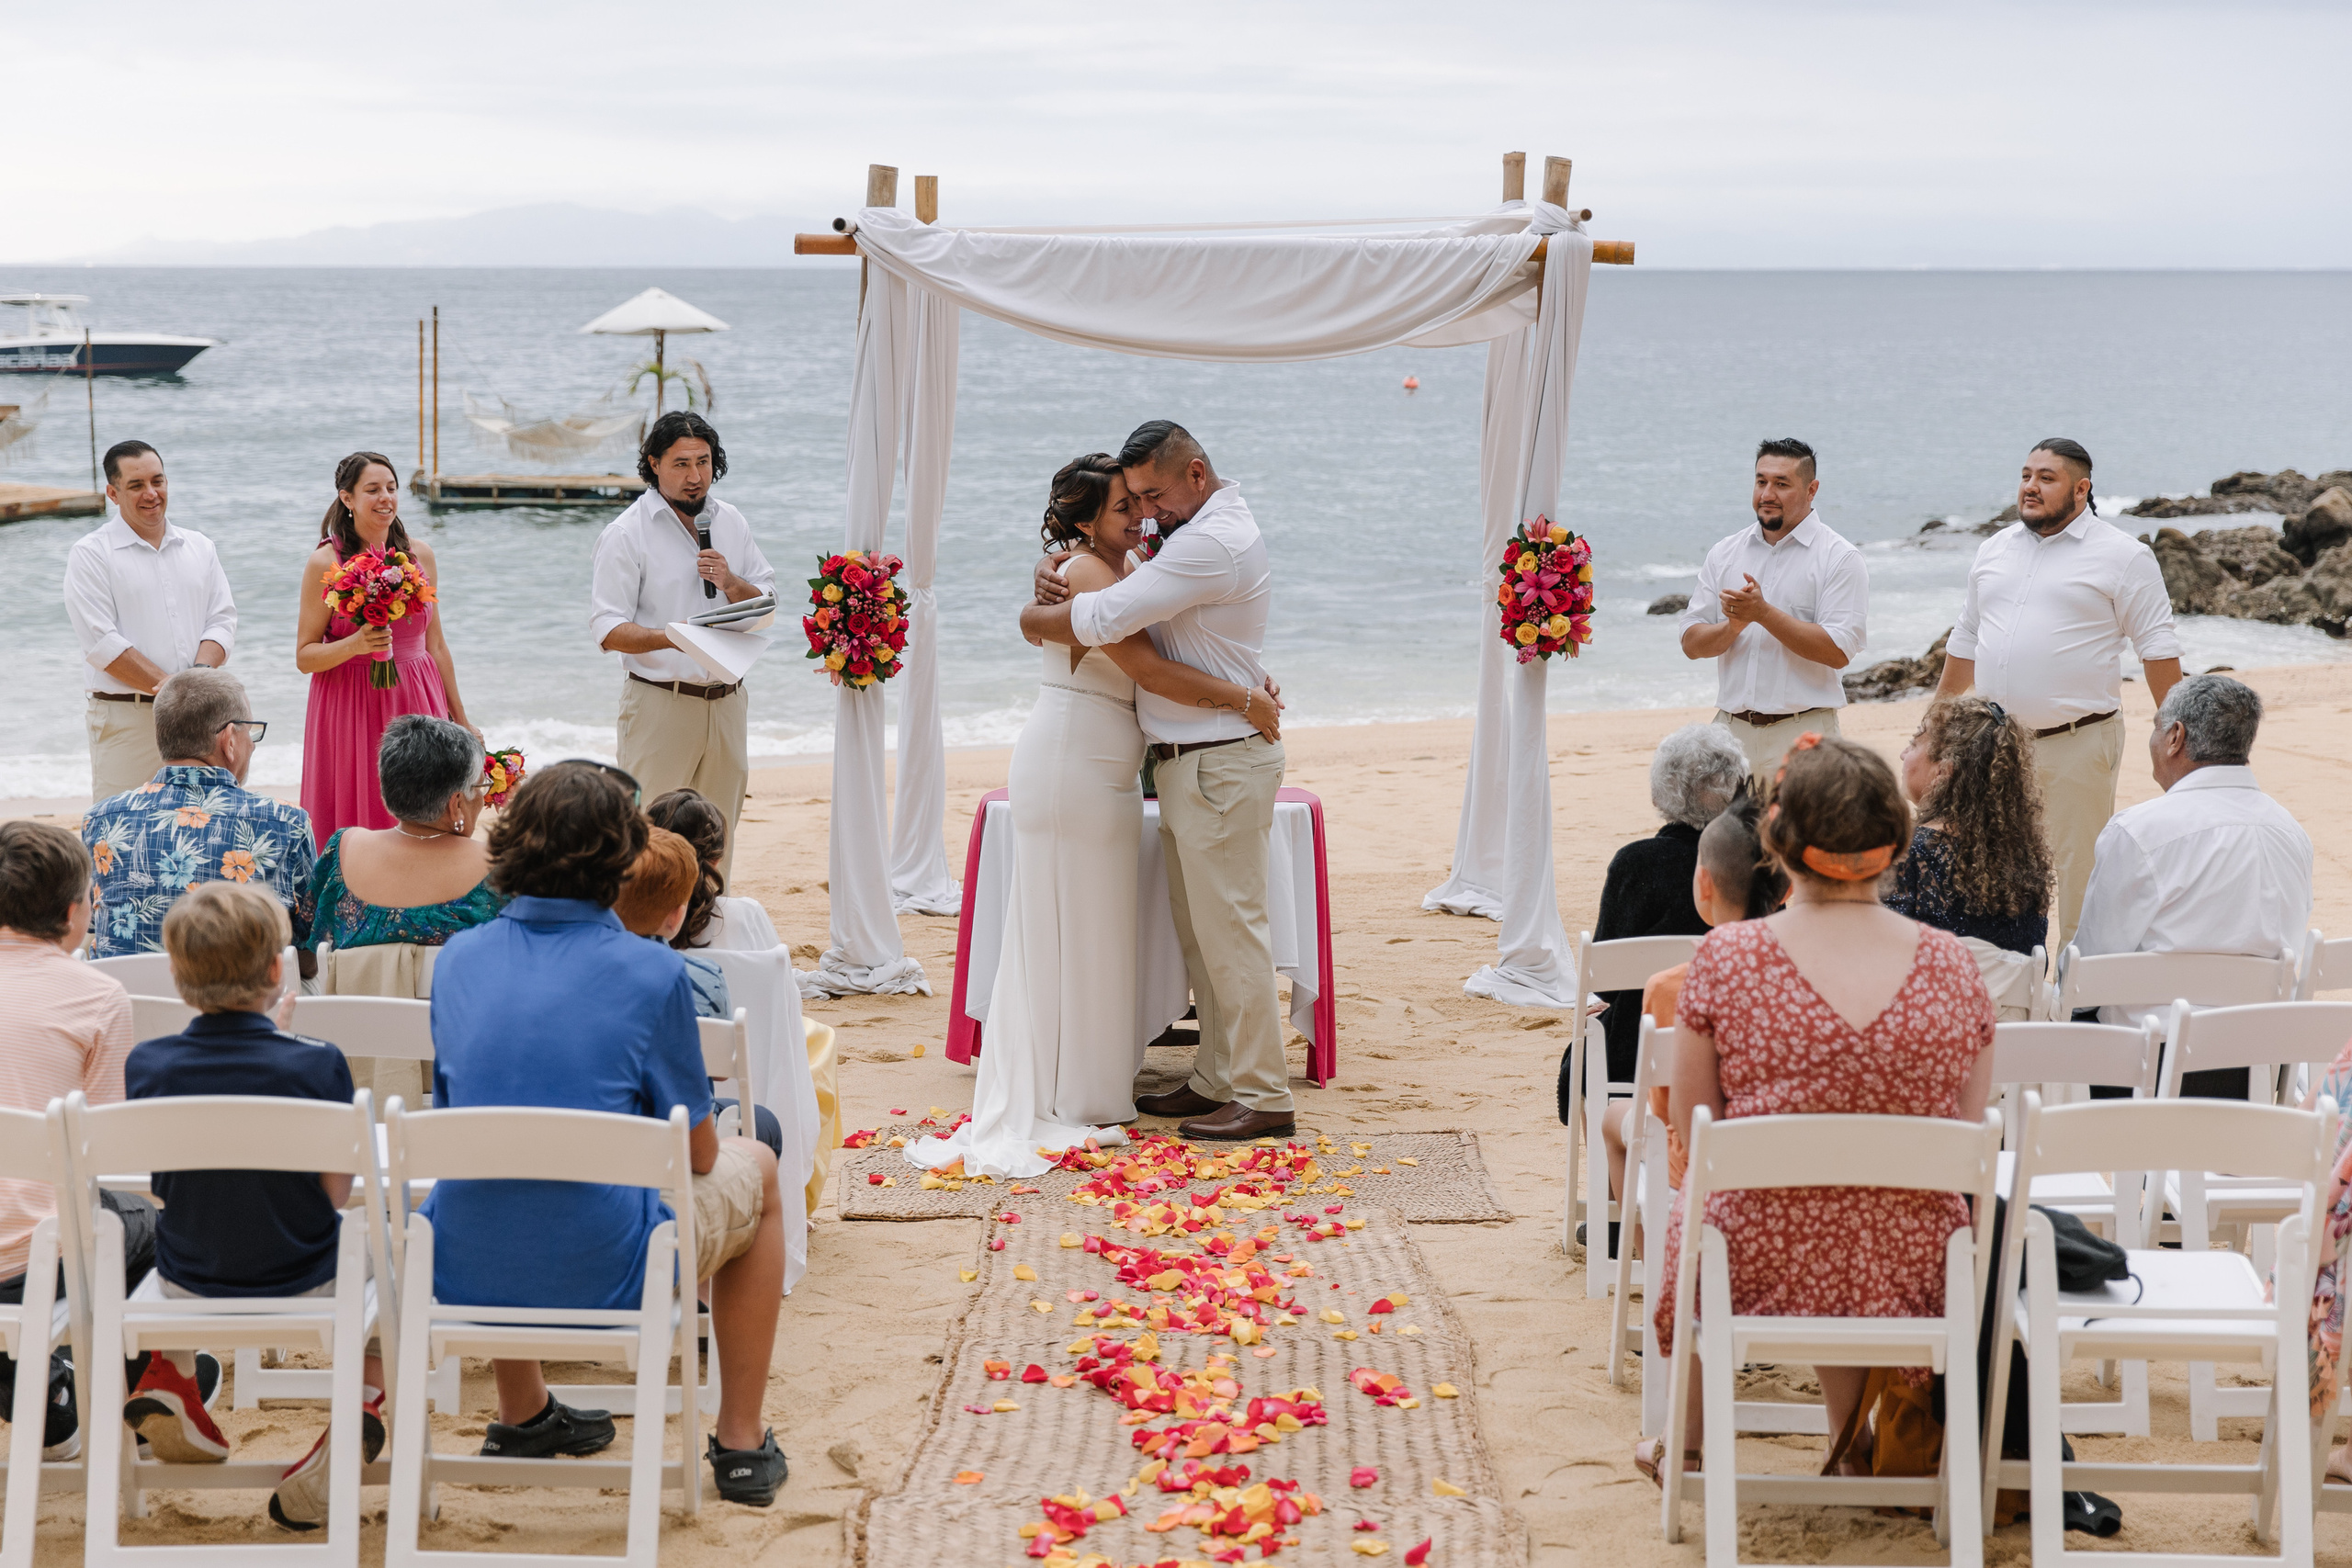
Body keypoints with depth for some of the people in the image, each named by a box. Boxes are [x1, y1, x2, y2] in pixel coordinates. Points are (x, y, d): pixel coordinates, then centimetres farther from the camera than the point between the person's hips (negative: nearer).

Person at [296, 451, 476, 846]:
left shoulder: (419, 556, 8)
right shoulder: (325, 563, -4)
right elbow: (305, 657, -3)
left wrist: (461, 721, 18)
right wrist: (355, 644, -21)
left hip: (416, 703, 3)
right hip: (350, 709, -3)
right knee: (356, 826, -3)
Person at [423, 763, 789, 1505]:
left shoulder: (458, 959, 2)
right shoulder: (651, 971, -10)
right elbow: (698, 1154, -2)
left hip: (465, 1273, 5)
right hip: (607, 1275, -4)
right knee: (753, 1169, 25)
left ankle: (520, 1415, 49)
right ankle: (741, 1444, 25)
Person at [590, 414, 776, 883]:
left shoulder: (730, 523, 11)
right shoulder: (625, 534, -6)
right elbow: (607, 629, -12)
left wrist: (731, 584, -7)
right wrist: (670, 638, -29)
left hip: (727, 700, 5)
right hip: (660, 700, -5)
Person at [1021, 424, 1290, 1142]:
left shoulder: (1212, 543, -19)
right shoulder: (1200, 529, 16)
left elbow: (1100, 622, -23)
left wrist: (1035, 617, -4)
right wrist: (1049, 569, 1)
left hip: (1219, 765, -10)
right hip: (1187, 765, 10)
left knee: (1228, 927, -7)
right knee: (1199, 931, 13)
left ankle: (1263, 1097, -2)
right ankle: (1218, 1081, 19)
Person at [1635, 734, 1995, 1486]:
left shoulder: (1726, 958, -15)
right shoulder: (1950, 965, -9)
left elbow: (1693, 1133, -4)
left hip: (1763, 1268, -2)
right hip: (1910, 1277, 2)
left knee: (1684, 1217, 36)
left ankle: (1686, 1441, 53)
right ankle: (1856, 1444, 52)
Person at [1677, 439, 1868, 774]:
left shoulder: (1839, 558, -1)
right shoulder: (1724, 554, 13)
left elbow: (1838, 652, -12)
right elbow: (1691, 644, 8)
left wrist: (1764, 613, -16)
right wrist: (1734, 626, -12)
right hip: (1731, 731, 4)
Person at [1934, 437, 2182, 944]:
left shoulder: (2122, 557, -3)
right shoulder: (1994, 550, 14)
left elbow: (2158, 647, -4)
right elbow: (1965, 642, 22)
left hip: (2077, 745, -5)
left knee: (2080, 877, -2)